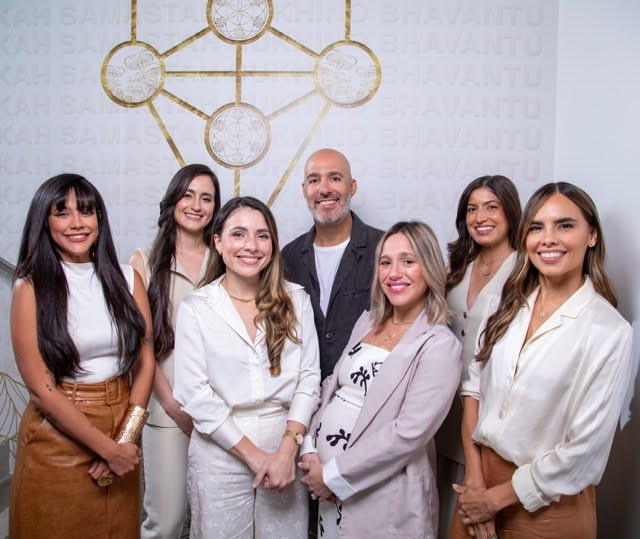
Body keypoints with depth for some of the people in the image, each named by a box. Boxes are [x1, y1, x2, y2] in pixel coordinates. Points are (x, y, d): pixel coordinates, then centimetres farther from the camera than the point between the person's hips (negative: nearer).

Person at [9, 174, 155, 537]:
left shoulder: (127, 279, 1)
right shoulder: (31, 287, -9)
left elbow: (145, 361, 1)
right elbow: (40, 386, -12)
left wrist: (125, 440, -8)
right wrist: (107, 447, -12)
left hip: (122, 434, 3)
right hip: (58, 437, -3)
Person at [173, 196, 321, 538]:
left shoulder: (296, 300, 1)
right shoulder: (195, 308, -4)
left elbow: (308, 377, -1)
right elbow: (195, 393, -9)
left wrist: (288, 449, -11)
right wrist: (253, 455, -11)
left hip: (285, 449, 2)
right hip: (221, 452, -1)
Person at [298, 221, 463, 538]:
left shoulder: (439, 345, -15)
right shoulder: (368, 321, 6)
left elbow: (409, 433, -21)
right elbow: (333, 386, 8)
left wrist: (334, 475, -16)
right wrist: (310, 449, -4)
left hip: (381, 491, -6)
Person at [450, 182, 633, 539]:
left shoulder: (610, 331, -17)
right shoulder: (511, 305, -1)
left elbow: (584, 450, -16)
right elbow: (475, 386, 1)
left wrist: (498, 497, -10)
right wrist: (474, 476, -7)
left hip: (547, 503, -4)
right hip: (482, 474, 4)